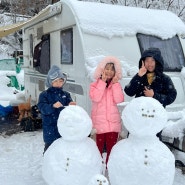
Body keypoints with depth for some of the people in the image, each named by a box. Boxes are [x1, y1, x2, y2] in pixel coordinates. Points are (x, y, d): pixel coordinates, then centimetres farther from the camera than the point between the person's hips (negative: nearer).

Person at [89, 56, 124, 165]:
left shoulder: (117, 85, 7)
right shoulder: (95, 84, 1)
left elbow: (119, 100, -9)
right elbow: (95, 98, -18)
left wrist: (115, 83, -11)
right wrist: (103, 82, -15)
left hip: (113, 122, 2)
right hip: (99, 122, -2)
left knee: (112, 148, 7)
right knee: (98, 148, 2)